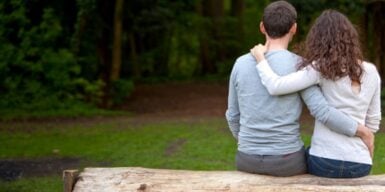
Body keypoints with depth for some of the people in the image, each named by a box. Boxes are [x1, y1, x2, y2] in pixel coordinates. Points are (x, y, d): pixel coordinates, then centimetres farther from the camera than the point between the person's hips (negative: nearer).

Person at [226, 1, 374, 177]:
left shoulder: (241, 65, -1)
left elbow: (234, 116, 7)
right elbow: (322, 112, -19)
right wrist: (362, 131, -6)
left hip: (249, 161, 3)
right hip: (286, 160, -2)